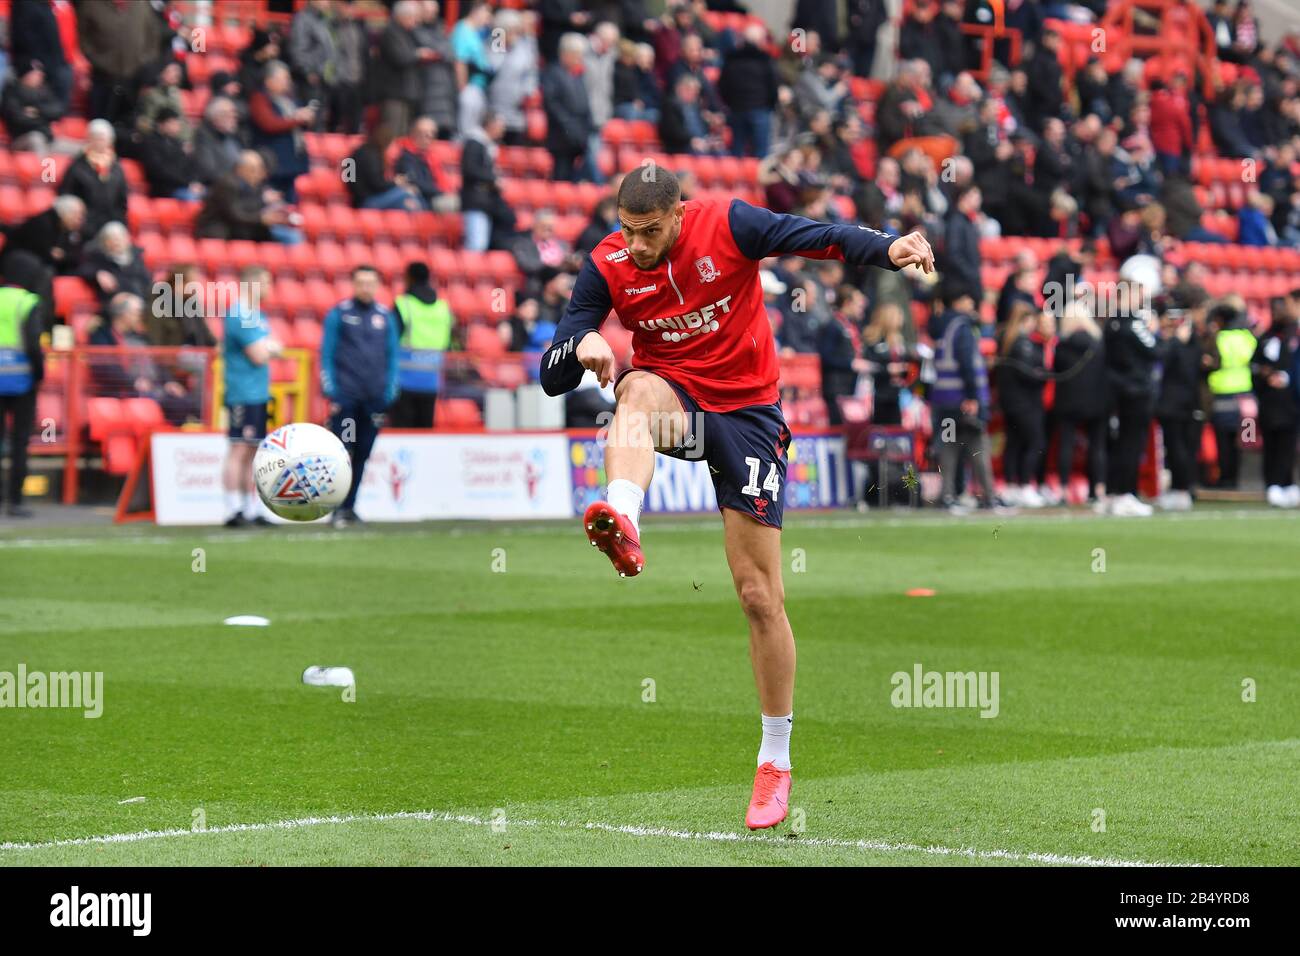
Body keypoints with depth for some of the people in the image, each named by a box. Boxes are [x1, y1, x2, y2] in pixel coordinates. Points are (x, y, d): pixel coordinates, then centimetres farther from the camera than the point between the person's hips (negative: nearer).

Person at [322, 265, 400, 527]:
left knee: (362, 454, 5)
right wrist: (331, 391, -6)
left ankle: (349, 506, 13)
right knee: (342, 453, -9)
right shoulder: (338, 314, 2)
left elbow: (392, 356, 14)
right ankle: (338, 509, -8)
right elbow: (327, 354, 1)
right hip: (346, 396, -3)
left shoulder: (386, 317, 11)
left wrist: (389, 393, 6)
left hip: (374, 398, 3)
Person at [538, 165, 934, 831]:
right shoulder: (607, 268, -7)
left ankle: (776, 760, 12)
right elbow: (553, 379, -9)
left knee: (760, 596, -2)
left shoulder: (728, 226, -12)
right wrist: (581, 346, -32)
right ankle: (622, 524, -66)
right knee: (637, 390, -38)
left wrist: (889, 250, -38)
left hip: (748, 412, -1)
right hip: (673, 397, 1)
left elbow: (823, 239, -18)